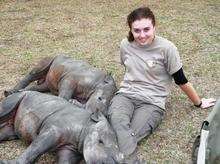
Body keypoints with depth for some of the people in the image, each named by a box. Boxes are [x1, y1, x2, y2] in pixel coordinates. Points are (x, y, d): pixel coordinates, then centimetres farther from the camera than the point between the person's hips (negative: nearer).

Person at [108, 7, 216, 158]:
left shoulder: (166, 48, -10)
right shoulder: (126, 45, 3)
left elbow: (181, 80, 1)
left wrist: (199, 103, 12)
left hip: (152, 101, -3)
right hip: (126, 94, 3)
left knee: (130, 135, -32)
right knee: (116, 120, -33)